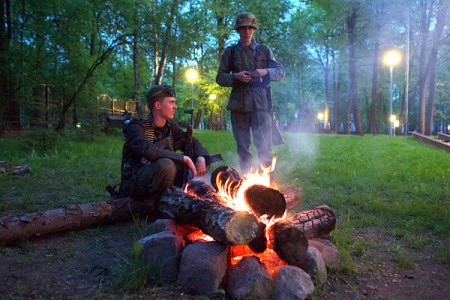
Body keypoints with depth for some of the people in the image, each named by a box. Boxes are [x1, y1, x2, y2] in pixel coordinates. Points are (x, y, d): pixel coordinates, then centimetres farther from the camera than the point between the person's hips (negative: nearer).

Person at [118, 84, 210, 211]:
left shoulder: (170, 126, 7)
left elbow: (192, 142, 11)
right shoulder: (136, 127, -14)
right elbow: (148, 150, -33)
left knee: (195, 159, -1)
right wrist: (183, 158, -28)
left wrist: (201, 158, -12)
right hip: (134, 185, -7)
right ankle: (154, 204, -13)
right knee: (165, 165, -35)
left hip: (158, 176, 7)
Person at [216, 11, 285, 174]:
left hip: (261, 103, -1)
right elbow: (220, 78, 9)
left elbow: (281, 72, 7)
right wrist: (235, 76, -11)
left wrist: (266, 72, -13)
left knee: (265, 147, -5)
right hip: (239, 104, 1)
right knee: (243, 148, 7)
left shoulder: (264, 50, 10)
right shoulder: (230, 52, 11)